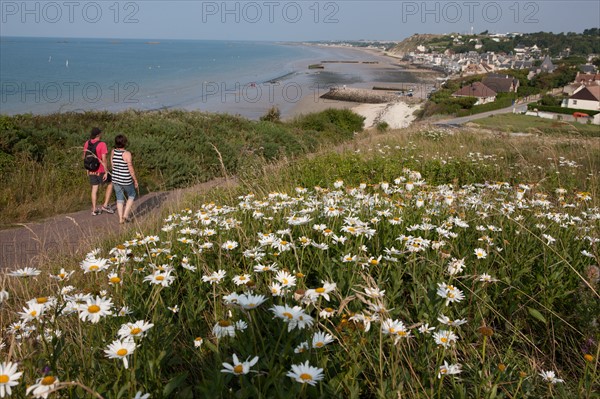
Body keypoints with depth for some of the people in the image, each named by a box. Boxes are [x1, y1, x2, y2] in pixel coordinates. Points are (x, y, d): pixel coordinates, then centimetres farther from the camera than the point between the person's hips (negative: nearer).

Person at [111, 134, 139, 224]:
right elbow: (131, 169, -17)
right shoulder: (127, 154, -21)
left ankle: (121, 219, 18)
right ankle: (125, 215, 12)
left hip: (116, 179, 5)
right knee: (132, 195, 20)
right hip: (126, 180, -5)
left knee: (120, 199, 17)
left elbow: (113, 165, 7)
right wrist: (135, 180, -6)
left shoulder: (113, 151, -4)